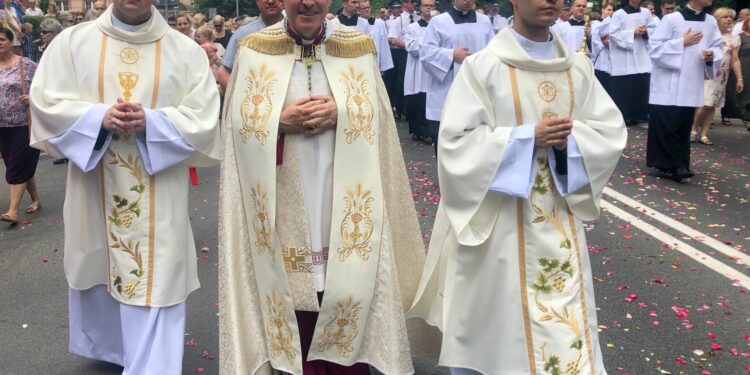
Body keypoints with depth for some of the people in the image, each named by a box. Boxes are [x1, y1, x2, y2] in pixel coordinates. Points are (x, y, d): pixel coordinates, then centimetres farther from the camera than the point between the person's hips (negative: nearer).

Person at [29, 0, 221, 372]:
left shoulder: (186, 51, 0)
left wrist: (150, 122, -20)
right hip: (94, 190, 2)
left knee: (155, 281, -2)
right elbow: (46, 102, 0)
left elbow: (203, 118, -5)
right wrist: (99, 118, -17)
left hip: (158, 197, -2)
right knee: (97, 268, 18)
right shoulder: (71, 41, 3)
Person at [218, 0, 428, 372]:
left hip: (345, 206, 1)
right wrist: (282, 121, -16)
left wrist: (342, 115, -15)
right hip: (285, 209, -1)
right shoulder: (253, 50, 1)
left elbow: (379, 119, 3)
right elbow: (239, 125, 1)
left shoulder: (358, 48, 3)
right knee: (293, 311, 6)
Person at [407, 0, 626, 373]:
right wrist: (528, 137, -19)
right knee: (498, 315, 9)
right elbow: (456, 141, -13)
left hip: (561, 221, 4)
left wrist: (569, 139, -14)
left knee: (567, 321, 9)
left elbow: (612, 131, 6)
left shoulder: (578, 68, 5)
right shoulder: (482, 66, -8)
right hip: (500, 221, -4)